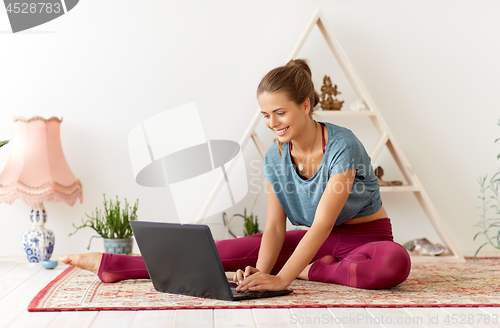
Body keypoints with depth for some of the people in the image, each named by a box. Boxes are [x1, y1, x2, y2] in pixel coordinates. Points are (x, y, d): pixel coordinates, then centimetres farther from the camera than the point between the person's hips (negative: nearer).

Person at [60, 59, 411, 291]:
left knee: (395, 262, -40)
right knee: (233, 249, -11)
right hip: (315, 240, 4)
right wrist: (260, 272, -30)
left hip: (366, 236, -4)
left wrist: (282, 278, -40)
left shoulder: (342, 146, -24)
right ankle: (115, 265, -8)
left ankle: (312, 271, -19)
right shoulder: (275, 156, -5)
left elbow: (323, 223, -31)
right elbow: (275, 226, -10)